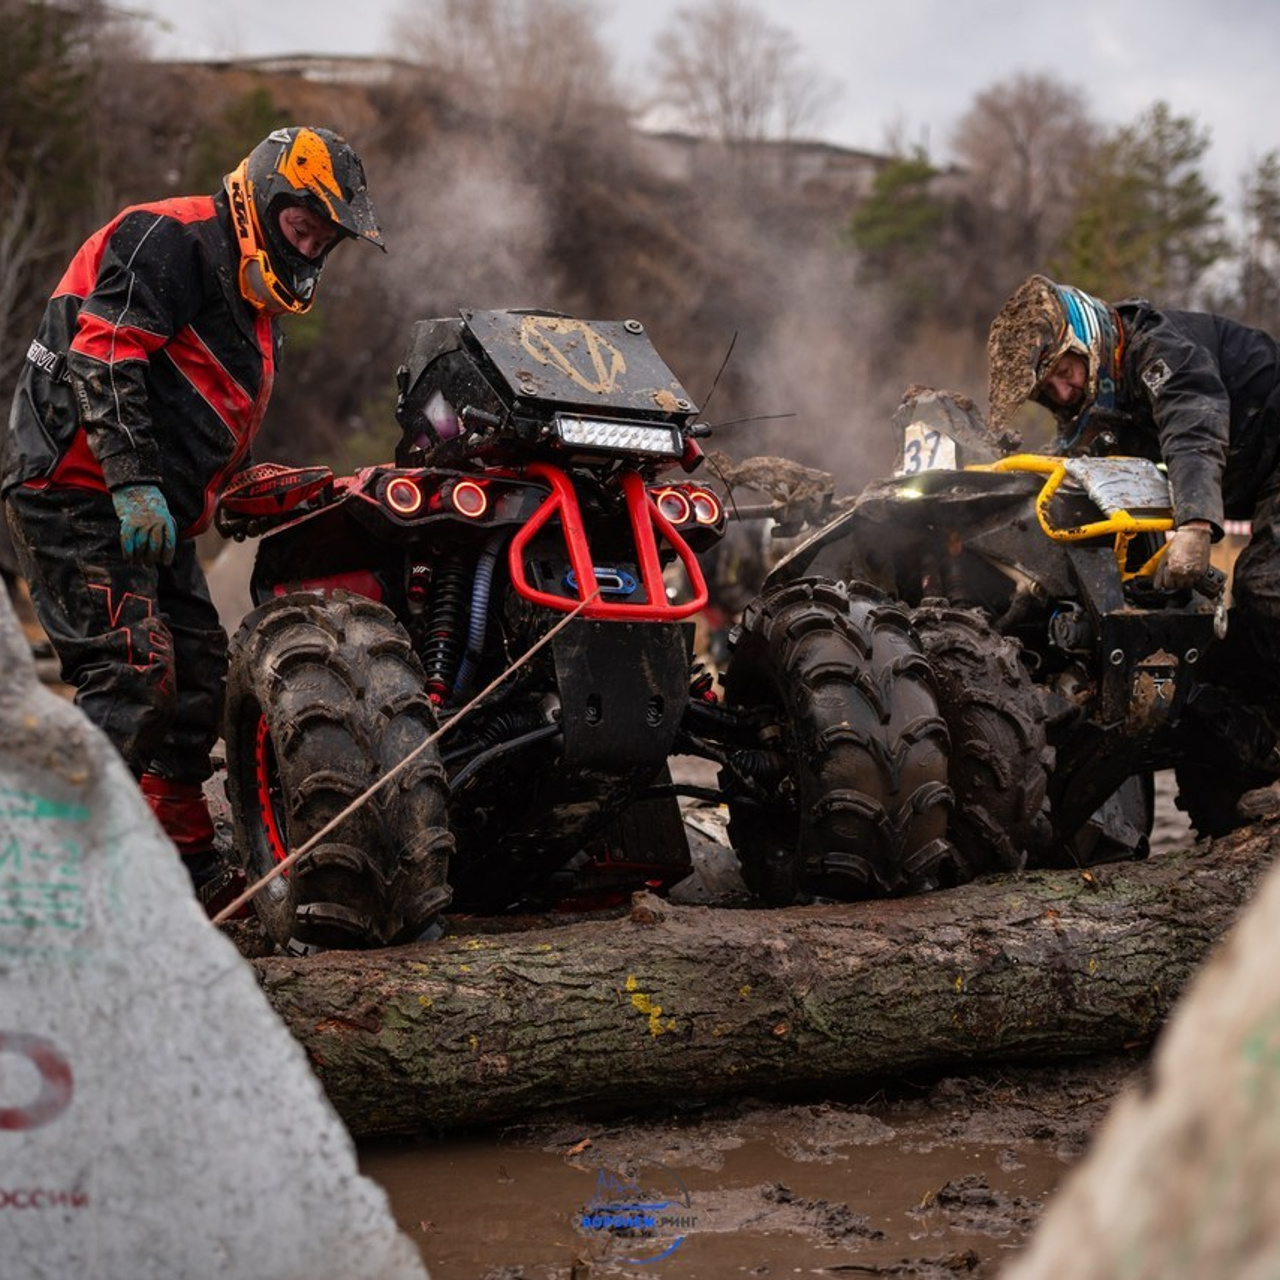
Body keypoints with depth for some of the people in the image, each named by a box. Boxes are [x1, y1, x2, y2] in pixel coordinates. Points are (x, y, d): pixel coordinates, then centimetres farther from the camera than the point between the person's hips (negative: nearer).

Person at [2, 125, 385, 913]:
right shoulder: (173, 237, -8)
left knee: (200, 681, 11)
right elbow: (102, 355, -20)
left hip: (147, 510, 10)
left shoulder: (253, 297, 23)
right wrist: (133, 482, -26)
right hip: (80, 492, -10)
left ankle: (190, 869, 23)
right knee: (133, 675, -19)